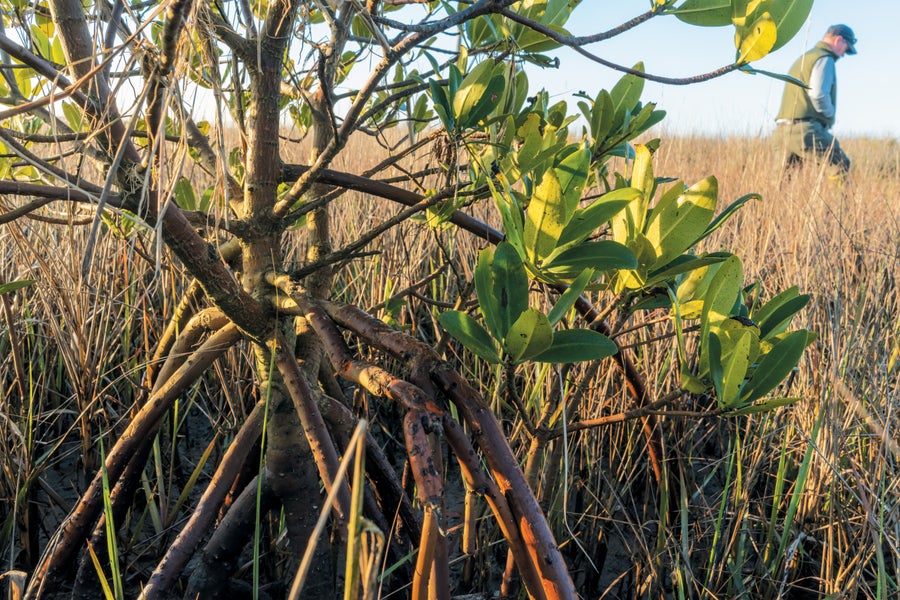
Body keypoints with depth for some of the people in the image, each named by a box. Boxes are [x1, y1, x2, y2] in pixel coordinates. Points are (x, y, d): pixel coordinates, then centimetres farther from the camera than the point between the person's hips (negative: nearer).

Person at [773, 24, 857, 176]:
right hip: (805, 130, -9)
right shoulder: (824, 59, -3)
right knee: (841, 164, -6)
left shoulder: (803, 58, 27)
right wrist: (830, 116, -1)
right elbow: (818, 94, -17)